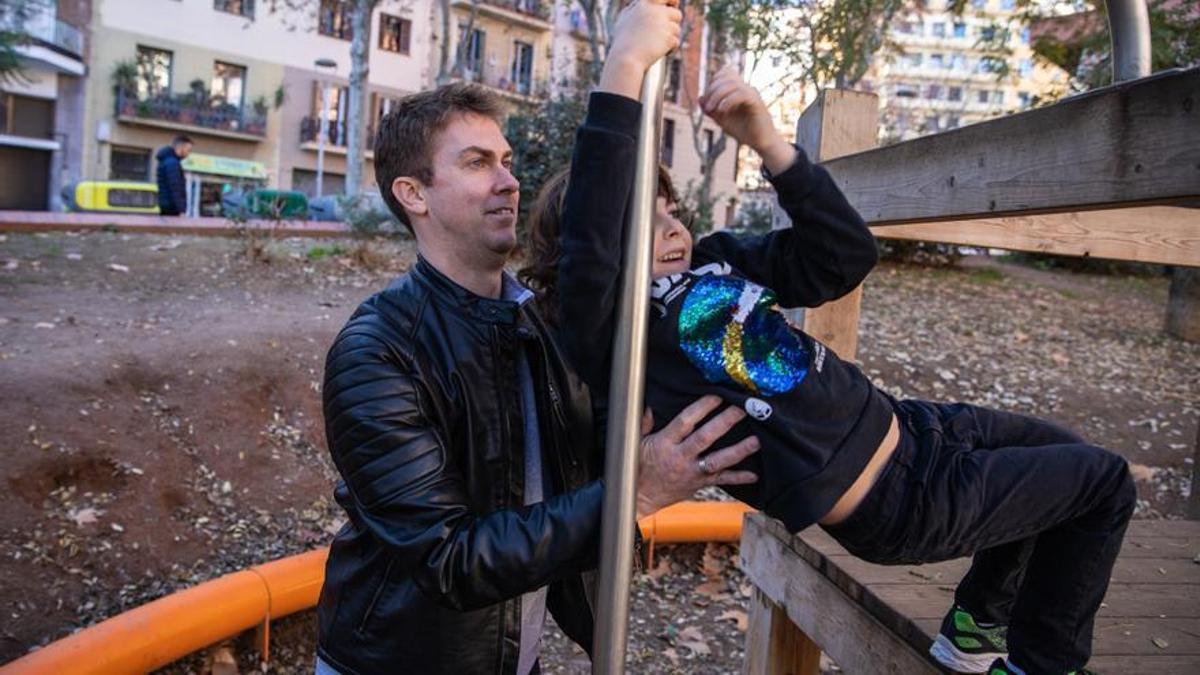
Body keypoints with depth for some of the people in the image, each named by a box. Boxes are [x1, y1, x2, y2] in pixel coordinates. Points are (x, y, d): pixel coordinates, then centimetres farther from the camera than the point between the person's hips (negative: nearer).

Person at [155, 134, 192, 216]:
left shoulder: (167, 161, 20)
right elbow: (174, 189, -18)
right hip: (172, 209, -10)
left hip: (166, 208, 10)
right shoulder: (172, 162, -11)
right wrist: (181, 211, -21)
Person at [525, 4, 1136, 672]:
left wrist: (767, 140, -17)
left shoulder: (714, 259, 1)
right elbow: (586, 241, -42)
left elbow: (848, 256, -6)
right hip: (899, 499, -8)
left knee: (1056, 453, 30)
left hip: (902, 423, 8)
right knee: (1105, 480, 9)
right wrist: (626, 65, -42)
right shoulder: (607, 333, -21)